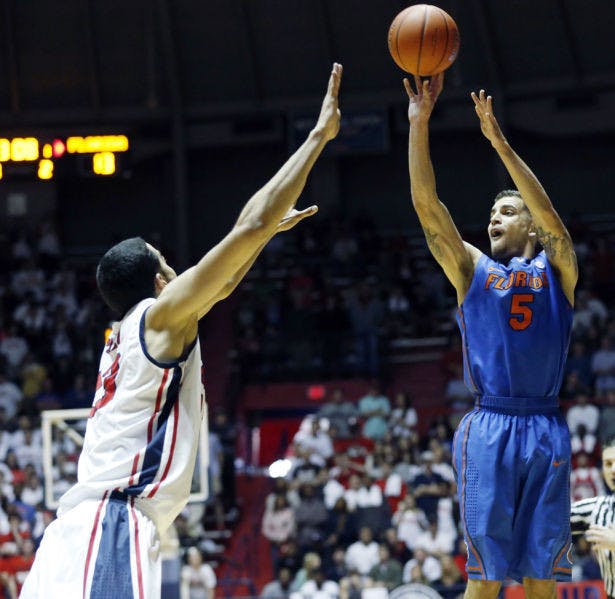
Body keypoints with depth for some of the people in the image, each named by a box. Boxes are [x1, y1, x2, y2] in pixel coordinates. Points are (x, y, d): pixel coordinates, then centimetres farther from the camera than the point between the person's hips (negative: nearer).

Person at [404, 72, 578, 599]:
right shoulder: (472, 269, 13)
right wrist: (419, 124, -6)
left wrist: (500, 143, -15)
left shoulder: (556, 269, 11)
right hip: (489, 428, 0)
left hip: (546, 430, 0)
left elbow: (549, 214, -7)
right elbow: (427, 204, 3)